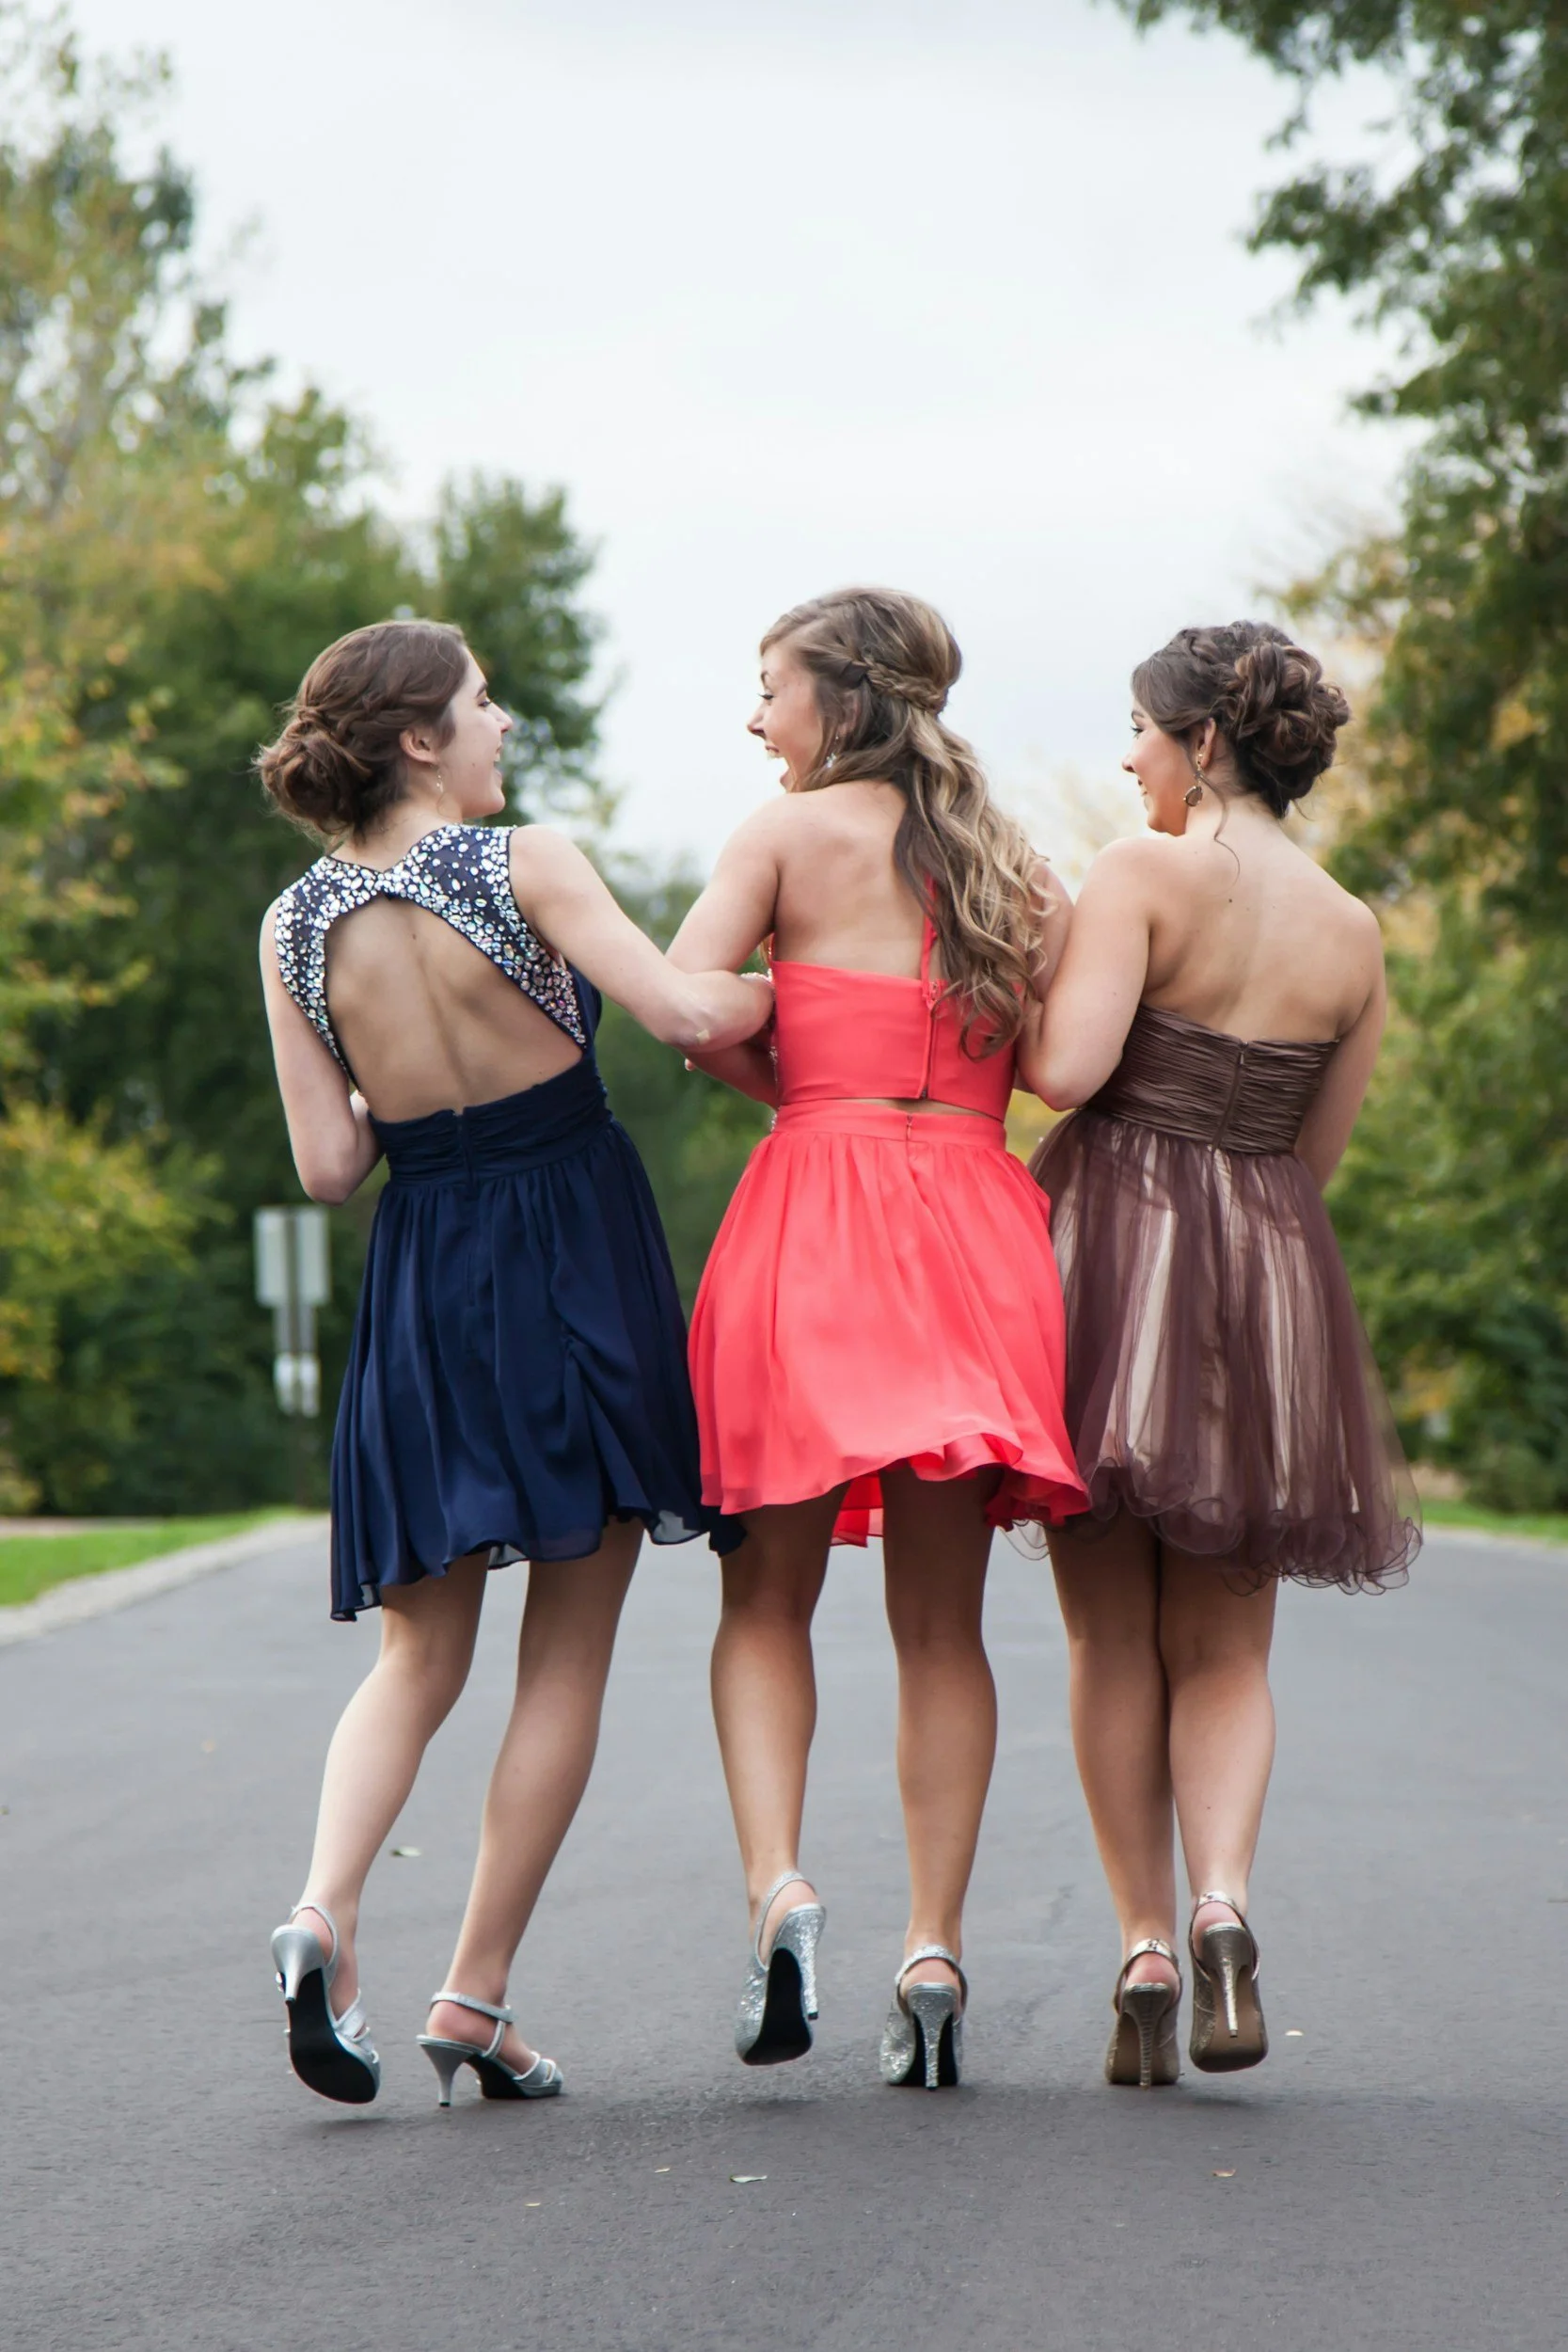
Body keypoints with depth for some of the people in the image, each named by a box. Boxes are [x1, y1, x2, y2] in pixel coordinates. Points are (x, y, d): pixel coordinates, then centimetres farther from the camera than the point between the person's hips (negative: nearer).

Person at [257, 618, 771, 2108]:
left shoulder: (297, 925, 1)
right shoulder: (522, 866, -11)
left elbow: (329, 1165, -1)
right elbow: (687, 1013, -19)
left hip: (424, 1270, 4)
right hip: (579, 1246, -4)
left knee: (420, 1653, 14)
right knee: (567, 1658, 5)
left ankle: (324, 1909, -11)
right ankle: (476, 1999, 4)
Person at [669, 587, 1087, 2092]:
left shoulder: (790, 836, 2)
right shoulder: (1012, 863, 13)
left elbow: (682, 1004, -10)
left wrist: (795, 1094, 7)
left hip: (816, 1207, -3)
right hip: (974, 1229, 3)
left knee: (769, 1592, 7)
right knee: (942, 1620, 7)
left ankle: (775, 1882, -14)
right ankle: (935, 1942, 0)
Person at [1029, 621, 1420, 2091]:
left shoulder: (1145, 872, -8)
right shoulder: (1353, 934, 8)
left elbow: (1066, 1070, -17)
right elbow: (1317, 1151, 13)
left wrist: (1028, 999, 3)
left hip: (1113, 1236, -4)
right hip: (1270, 1272, 4)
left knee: (1110, 1637, 6)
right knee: (1223, 1645, 10)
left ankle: (1145, 1947, 2)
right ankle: (1222, 1904, -14)